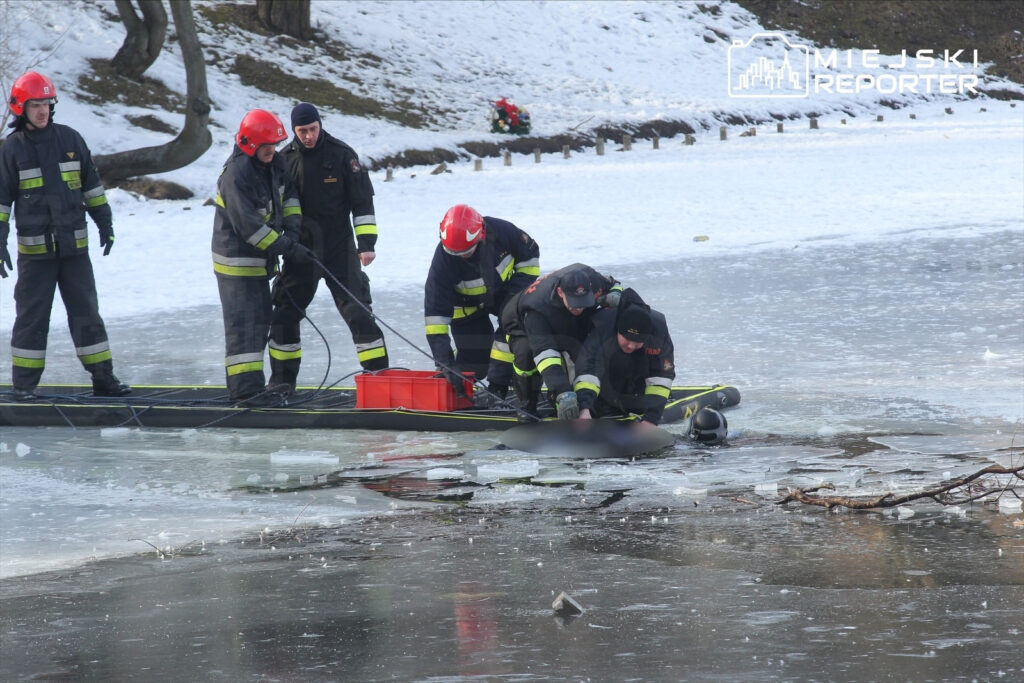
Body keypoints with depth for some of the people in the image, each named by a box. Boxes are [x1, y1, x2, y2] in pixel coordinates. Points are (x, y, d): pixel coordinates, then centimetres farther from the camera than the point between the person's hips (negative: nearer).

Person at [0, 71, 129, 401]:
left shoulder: (69, 139, 5)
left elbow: (91, 185, 13)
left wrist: (104, 222, 11)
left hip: (75, 246, 3)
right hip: (34, 249, -3)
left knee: (86, 311, 6)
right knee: (32, 316, 1)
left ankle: (103, 378, 10)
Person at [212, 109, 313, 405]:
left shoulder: (273, 164, 3)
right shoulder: (235, 175, -24)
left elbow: (289, 194, 15)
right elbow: (249, 227, -27)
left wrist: (292, 228, -3)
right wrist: (287, 247, -24)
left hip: (260, 259, 9)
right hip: (236, 260, -9)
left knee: (260, 320, 15)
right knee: (244, 323, -11)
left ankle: (244, 383, 24)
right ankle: (247, 389, -12)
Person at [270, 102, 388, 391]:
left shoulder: (342, 154, -5)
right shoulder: (285, 159, 3)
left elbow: (362, 200, -4)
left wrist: (366, 243, -10)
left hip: (340, 247, -3)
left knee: (357, 310, -7)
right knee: (285, 313, 4)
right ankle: (282, 382, 15)